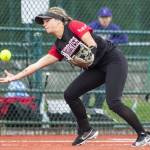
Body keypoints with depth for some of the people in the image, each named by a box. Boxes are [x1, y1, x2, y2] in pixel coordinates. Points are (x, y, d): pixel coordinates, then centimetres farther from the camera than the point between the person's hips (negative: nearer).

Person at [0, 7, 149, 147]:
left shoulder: (74, 26, -11)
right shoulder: (58, 47, 9)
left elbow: (92, 45, -17)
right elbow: (37, 65, 8)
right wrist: (13, 77, 6)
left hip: (113, 60, -8)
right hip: (96, 69, 8)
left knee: (113, 103, -22)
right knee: (70, 95, 1)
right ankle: (86, 131, 15)